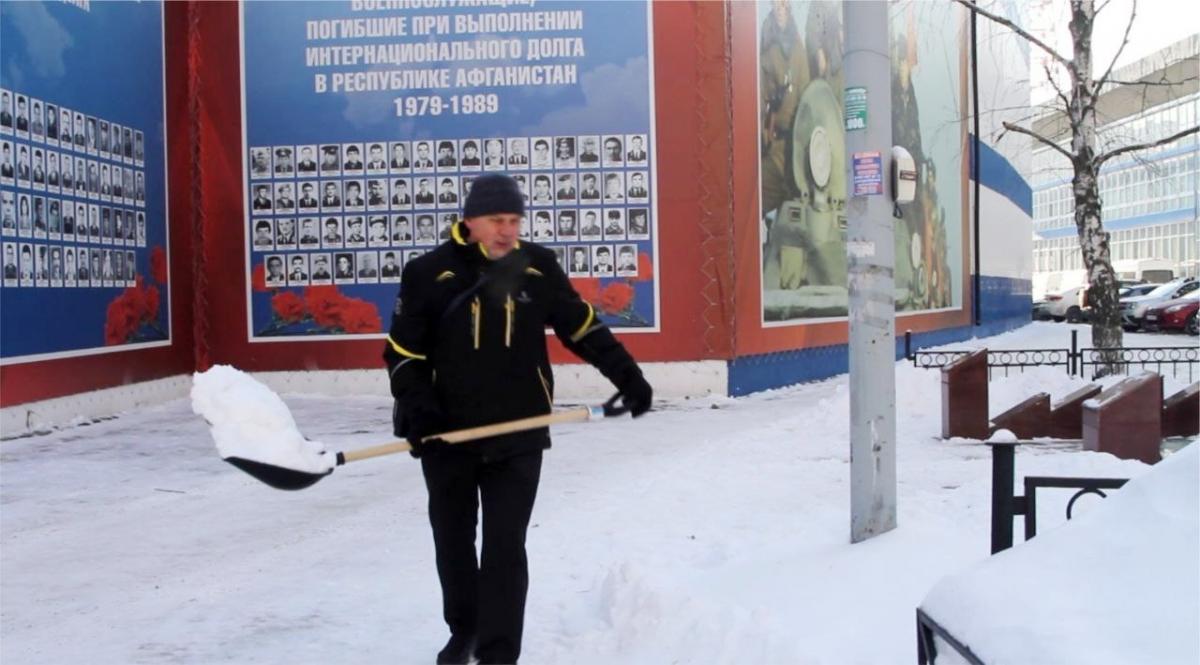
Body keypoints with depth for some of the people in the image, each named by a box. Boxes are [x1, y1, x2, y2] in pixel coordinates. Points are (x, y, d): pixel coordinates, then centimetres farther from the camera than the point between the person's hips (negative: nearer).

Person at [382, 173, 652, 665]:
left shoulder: (538, 266, -1)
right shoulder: (429, 273, -7)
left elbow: (581, 326, 8)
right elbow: (403, 351, -1)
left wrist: (627, 376, 3)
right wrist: (416, 406, -15)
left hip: (517, 436, 0)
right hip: (447, 435, 1)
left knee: (505, 548, -4)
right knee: (453, 541, 16)